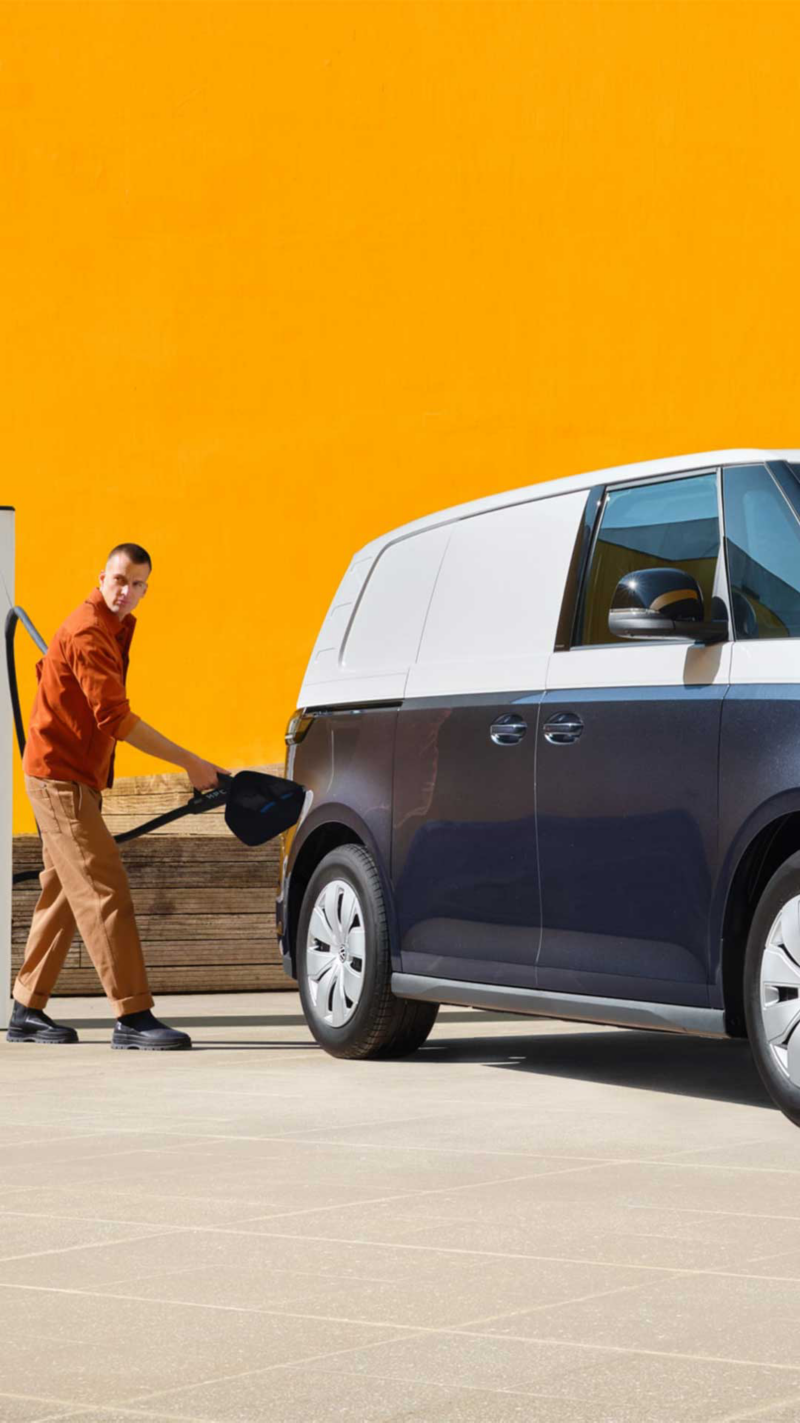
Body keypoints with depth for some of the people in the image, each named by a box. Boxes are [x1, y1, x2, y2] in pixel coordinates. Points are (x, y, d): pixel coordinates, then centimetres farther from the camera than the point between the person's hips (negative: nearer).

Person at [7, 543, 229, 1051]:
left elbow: (48, 669, 29)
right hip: (59, 776, -10)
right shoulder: (88, 634, -19)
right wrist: (191, 763, -26)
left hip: (75, 777, 10)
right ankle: (133, 1017, -18)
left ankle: (27, 1012, 18)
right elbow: (117, 718, -26)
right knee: (105, 891, -15)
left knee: (63, 895, 12)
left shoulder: (112, 628, 14)